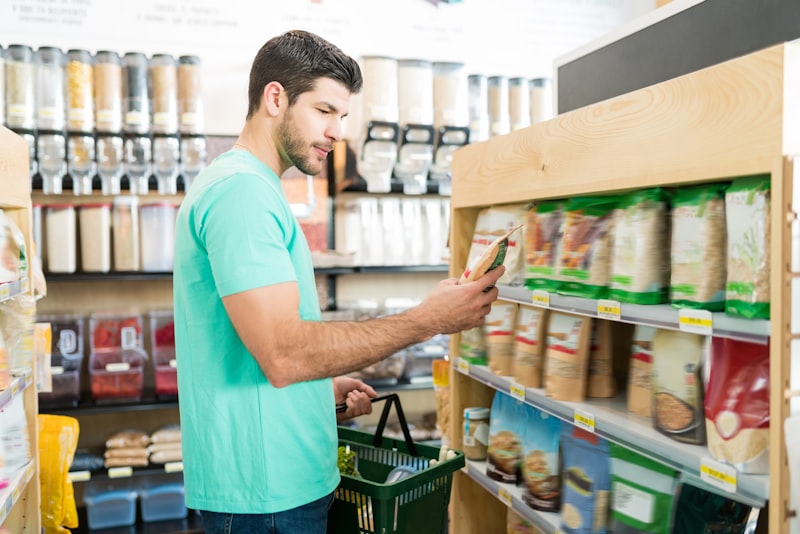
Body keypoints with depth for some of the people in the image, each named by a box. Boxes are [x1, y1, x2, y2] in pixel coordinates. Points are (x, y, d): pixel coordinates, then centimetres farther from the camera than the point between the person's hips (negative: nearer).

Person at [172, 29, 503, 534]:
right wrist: (430, 318, -24)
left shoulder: (249, 187, 14)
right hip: (265, 493, -10)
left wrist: (326, 386, 8)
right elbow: (283, 353, -28)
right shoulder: (241, 189, -19)